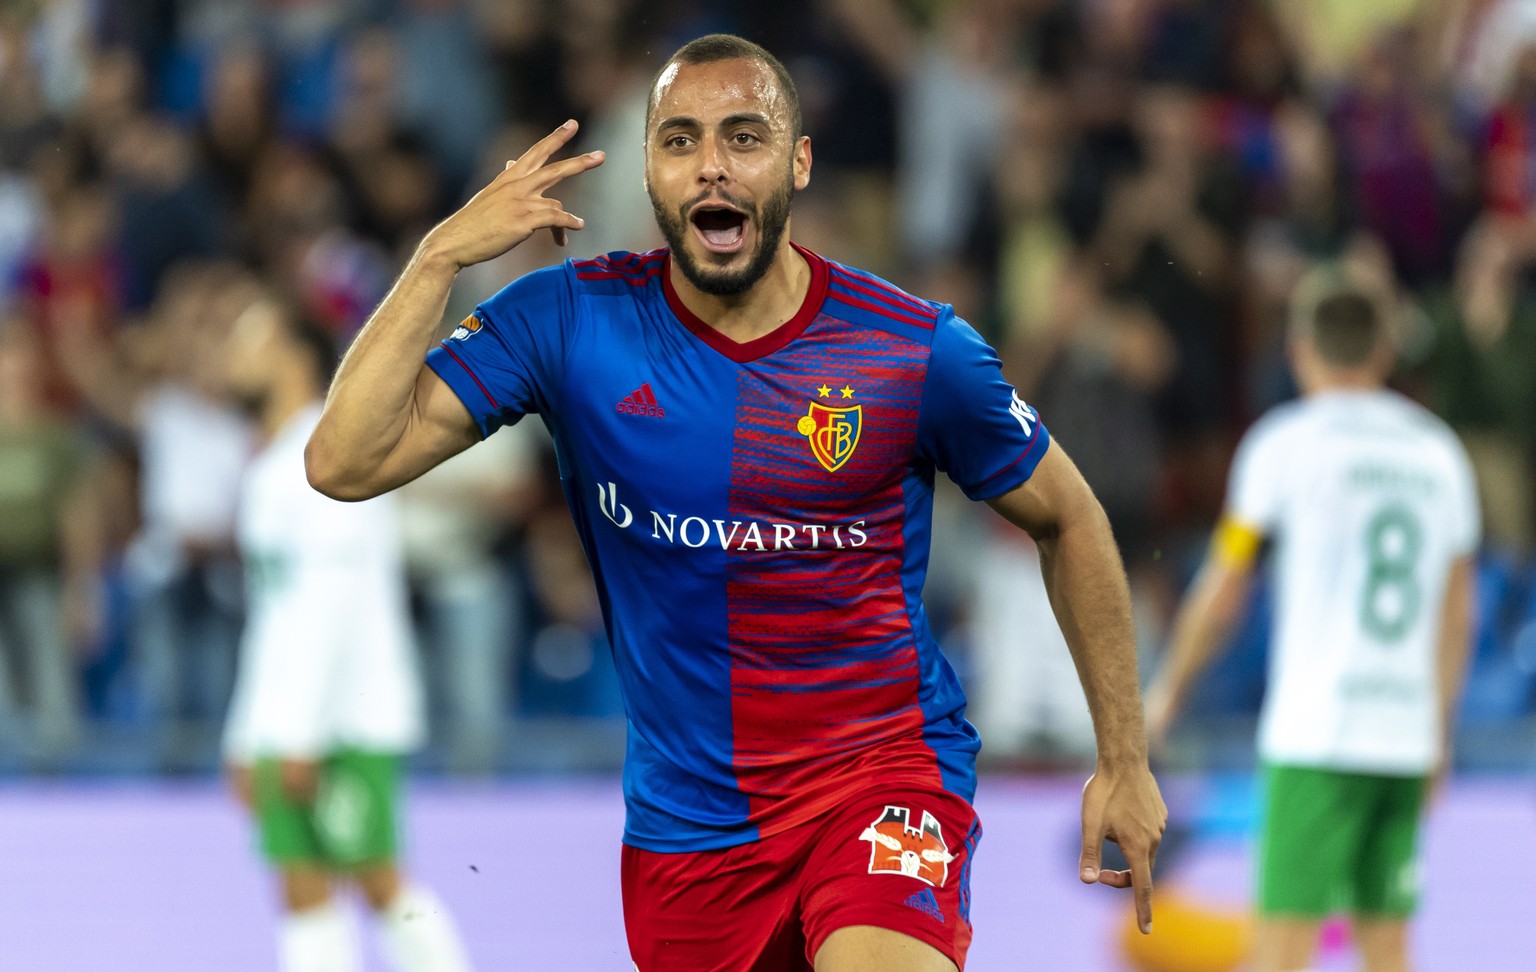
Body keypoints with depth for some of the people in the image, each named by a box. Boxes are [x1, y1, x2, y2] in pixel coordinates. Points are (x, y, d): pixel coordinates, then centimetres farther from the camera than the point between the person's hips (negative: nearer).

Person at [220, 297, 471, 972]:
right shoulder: (268, 472, 19)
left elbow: (332, 604, -18)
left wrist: (299, 737, -22)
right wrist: (249, 740, 18)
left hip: (349, 716, -9)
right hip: (288, 727, 9)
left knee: (378, 880, -8)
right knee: (304, 889, 4)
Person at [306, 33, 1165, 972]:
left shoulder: (914, 348, -7)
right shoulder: (569, 322, -5)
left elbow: (1068, 518, 8)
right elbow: (345, 463, -11)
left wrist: (1125, 759, 9)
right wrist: (440, 256, -17)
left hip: (882, 769, -3)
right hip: (683, 815, 3)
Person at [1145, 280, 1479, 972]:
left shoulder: (1286, 442, -2)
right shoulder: (1439, 453, 13)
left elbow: (1221, 591, 2)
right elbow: (1455, 614, 17)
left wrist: (1169, 688, 16)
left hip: (1313, 735, -5)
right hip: (1406, 735, 5)